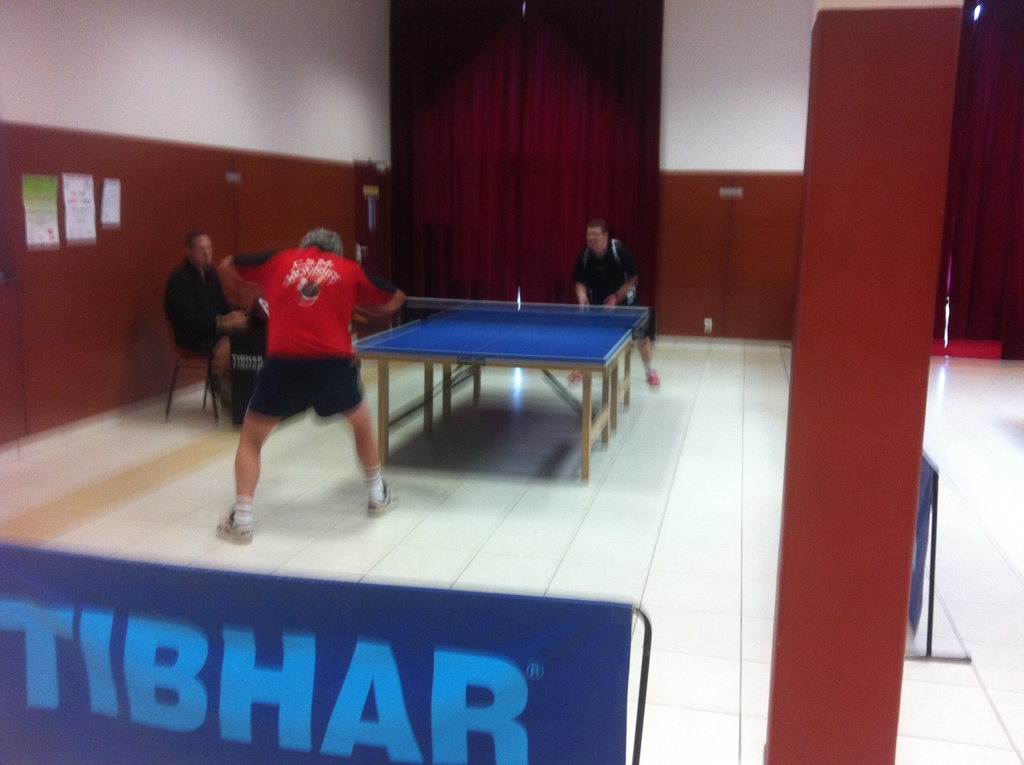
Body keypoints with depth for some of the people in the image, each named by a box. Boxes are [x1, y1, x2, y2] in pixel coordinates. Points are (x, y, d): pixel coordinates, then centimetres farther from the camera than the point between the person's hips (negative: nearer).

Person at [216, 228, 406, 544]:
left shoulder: (278, 261, 17)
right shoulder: (349, 270, 17)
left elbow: (230, 264, 31)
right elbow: (394, 300, 26)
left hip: (283, 364, 0)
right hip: (333, 363, 1)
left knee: (250, 438, 20)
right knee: (362, 423, 30)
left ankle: (241, 520, 13)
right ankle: (377, 495, 41)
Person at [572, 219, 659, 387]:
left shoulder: (620, 250, -27)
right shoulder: (584, 255, -20)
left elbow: (634, 277, -18)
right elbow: (580, 282, -10)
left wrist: (617, 297, -24)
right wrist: (582, 299, -29)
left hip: (623, 298, -2)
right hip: (597, 300, 3)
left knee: (641, 333, -3)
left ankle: (651, 372, 14)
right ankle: (579, 368, 18)